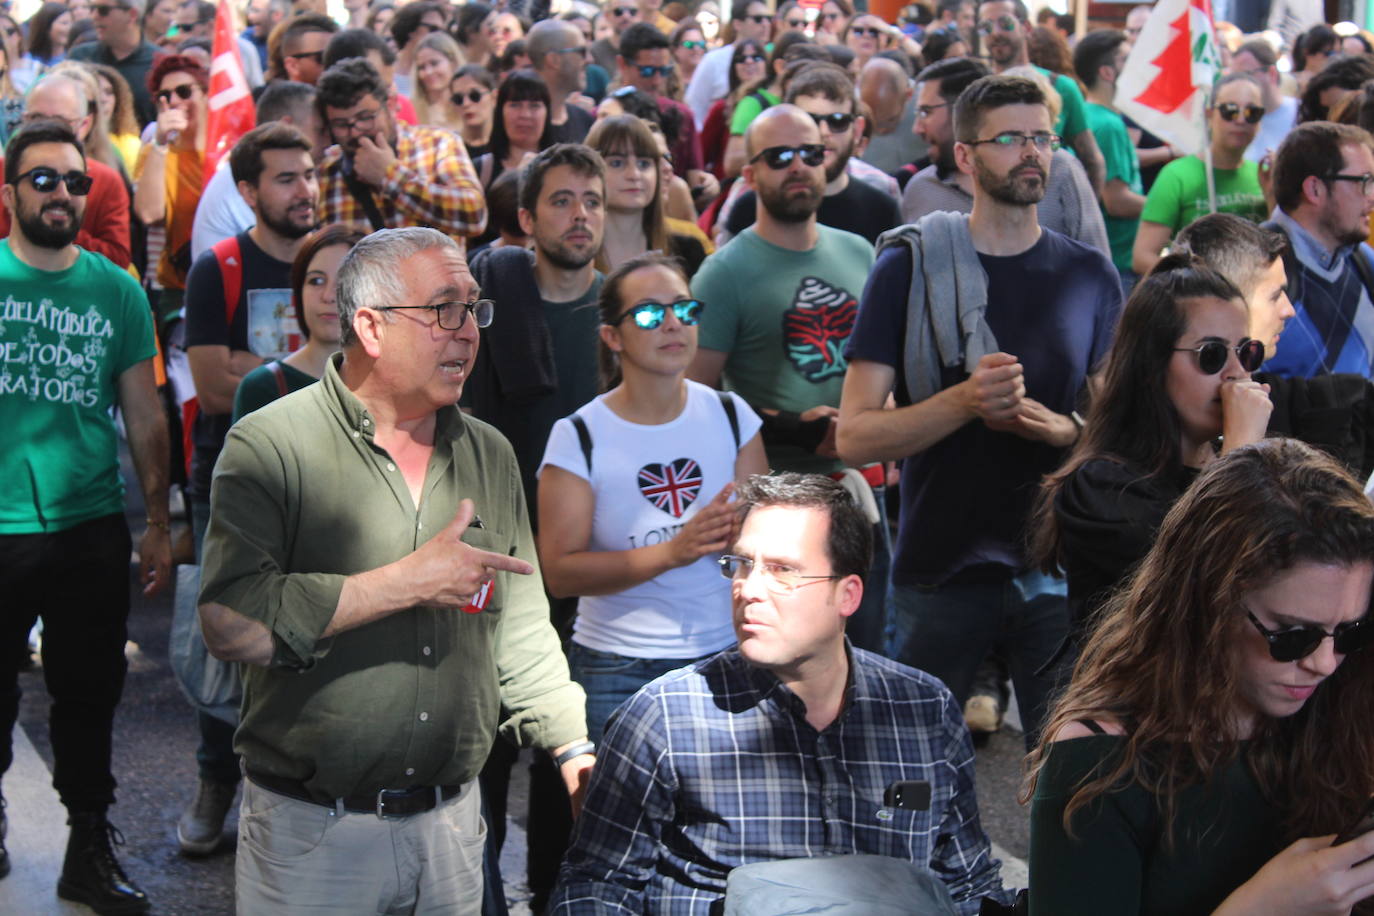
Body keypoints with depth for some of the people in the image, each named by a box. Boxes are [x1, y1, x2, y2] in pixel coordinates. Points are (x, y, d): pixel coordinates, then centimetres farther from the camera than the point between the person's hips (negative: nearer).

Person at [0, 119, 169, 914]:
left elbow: (145, 417, 7)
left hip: (93, 527, 2)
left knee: (90, 696, 9)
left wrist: (160, 523, 5)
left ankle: (91, 847, 21)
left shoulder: (117, 289, 3)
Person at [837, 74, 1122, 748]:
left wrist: (1061, 429, -13)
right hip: (940, 566, -1)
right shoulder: (910, 268, -2)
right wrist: (963, 402, -23)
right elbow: (854, 435, -7)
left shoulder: (1089, 275, 6)